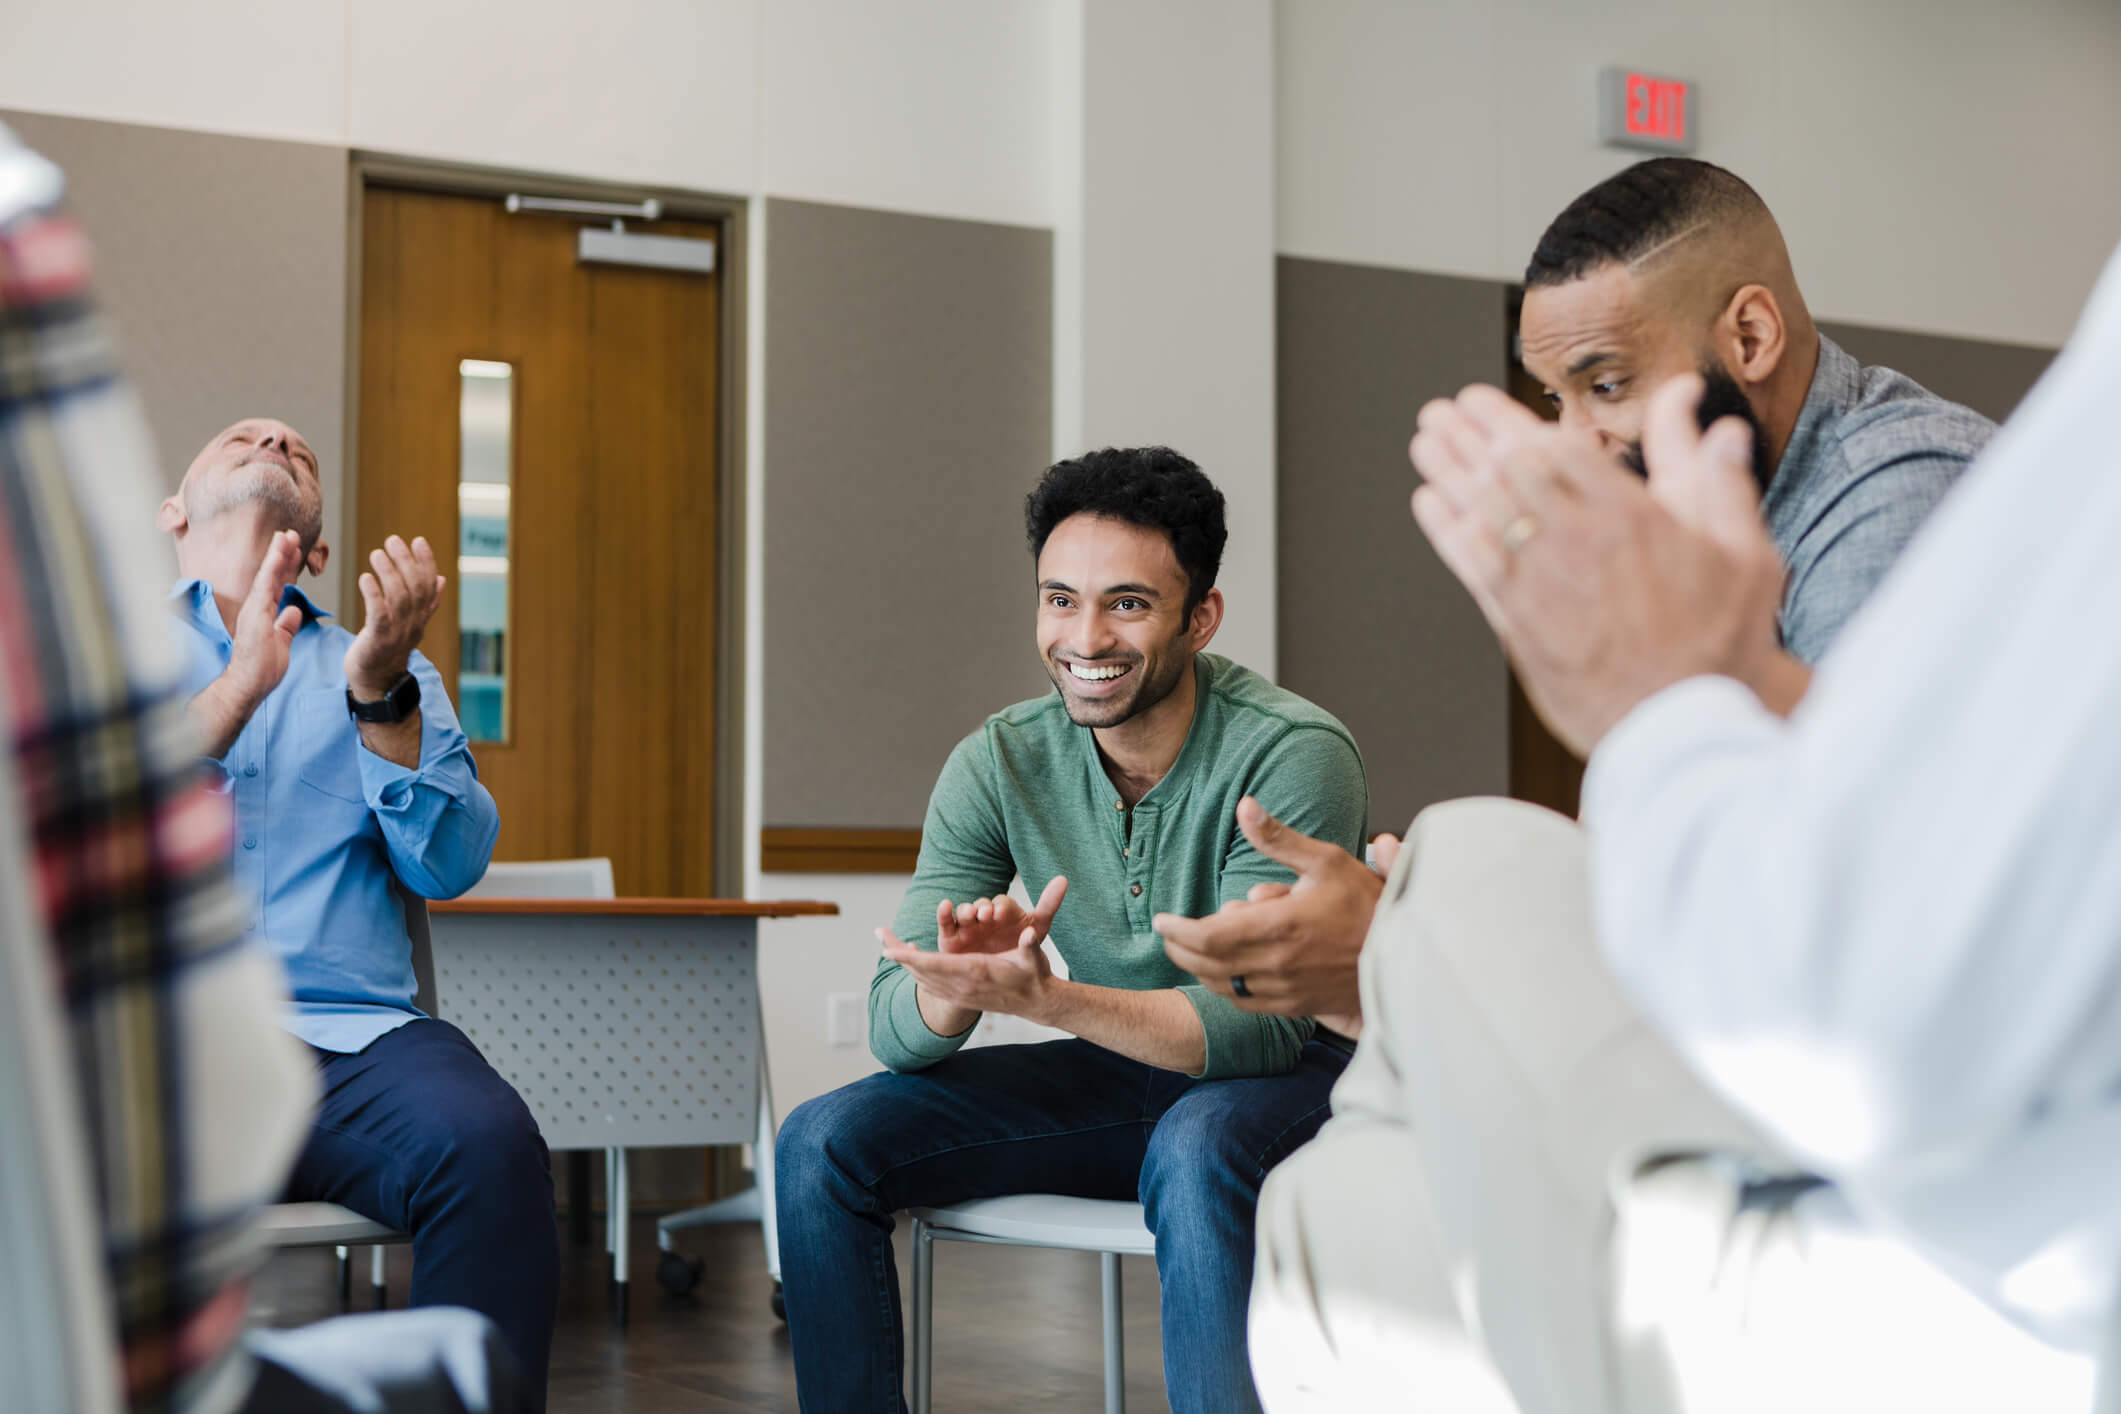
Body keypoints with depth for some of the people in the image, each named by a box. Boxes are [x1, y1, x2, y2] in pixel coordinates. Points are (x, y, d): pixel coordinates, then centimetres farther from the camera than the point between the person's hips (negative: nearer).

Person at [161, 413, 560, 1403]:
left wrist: (379, 691, -5)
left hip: (347, 1036, 2)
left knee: (489, 1142, -32)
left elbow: (449, 864, 9)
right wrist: (240, 687, -6)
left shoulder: (385, 669, 26)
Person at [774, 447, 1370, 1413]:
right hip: (1115, 1080, 5)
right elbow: (896, 1028, -10)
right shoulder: (998, 763, -7)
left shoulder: (1292, 755, -20)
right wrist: (959, 982, -35)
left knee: (1198, 1147, -38)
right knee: (823, 1144, -11)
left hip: (1293, 1076, -5)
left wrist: (1043, 997, -40)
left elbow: (1264, 1020, -26)